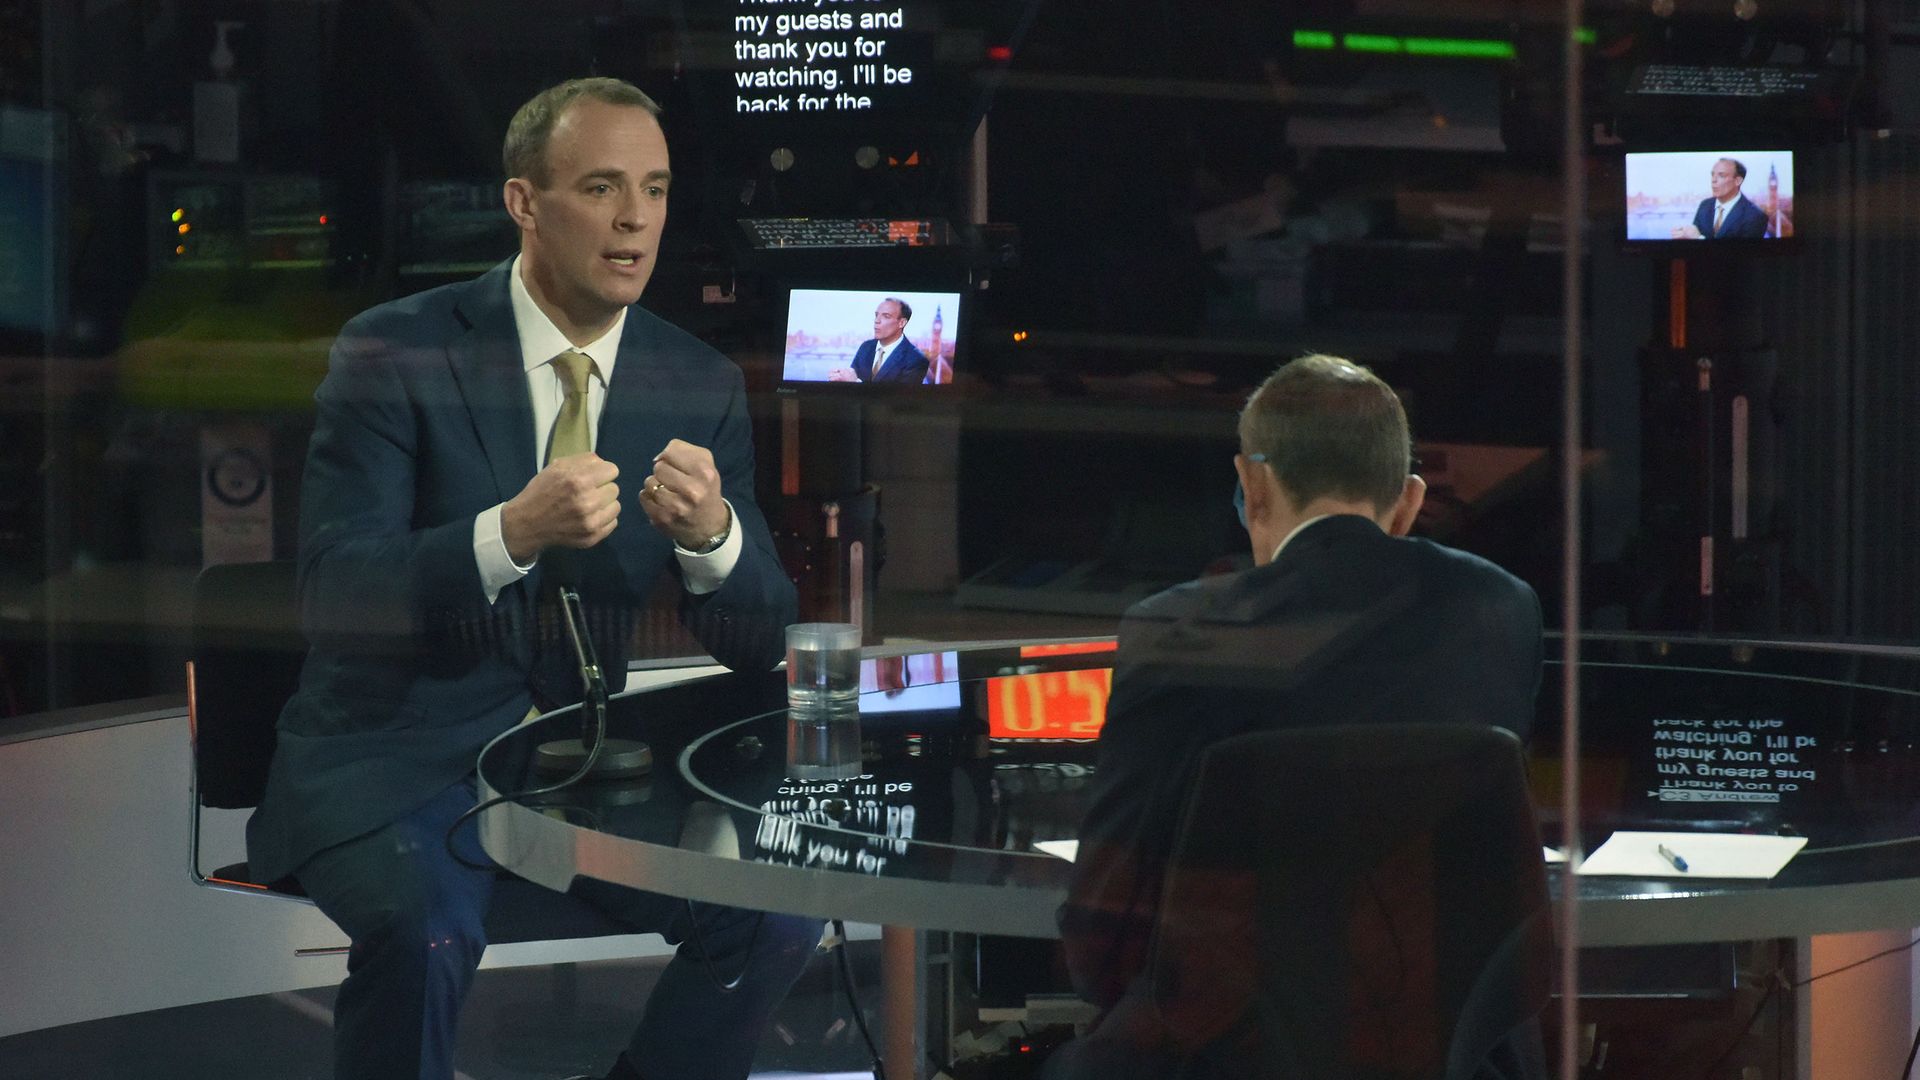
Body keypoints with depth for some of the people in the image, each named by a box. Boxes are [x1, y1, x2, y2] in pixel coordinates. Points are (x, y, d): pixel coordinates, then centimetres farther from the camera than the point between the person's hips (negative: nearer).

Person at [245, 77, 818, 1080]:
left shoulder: (703, 384, 4)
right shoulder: (393, 353, -8)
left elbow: (759, 641, 3)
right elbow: (332, 599, -17)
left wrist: (711, 533, -21)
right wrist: (510, 534, -34)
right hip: (395, 759, -4)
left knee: (782, 904, -16)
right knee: (425, 929, -34)